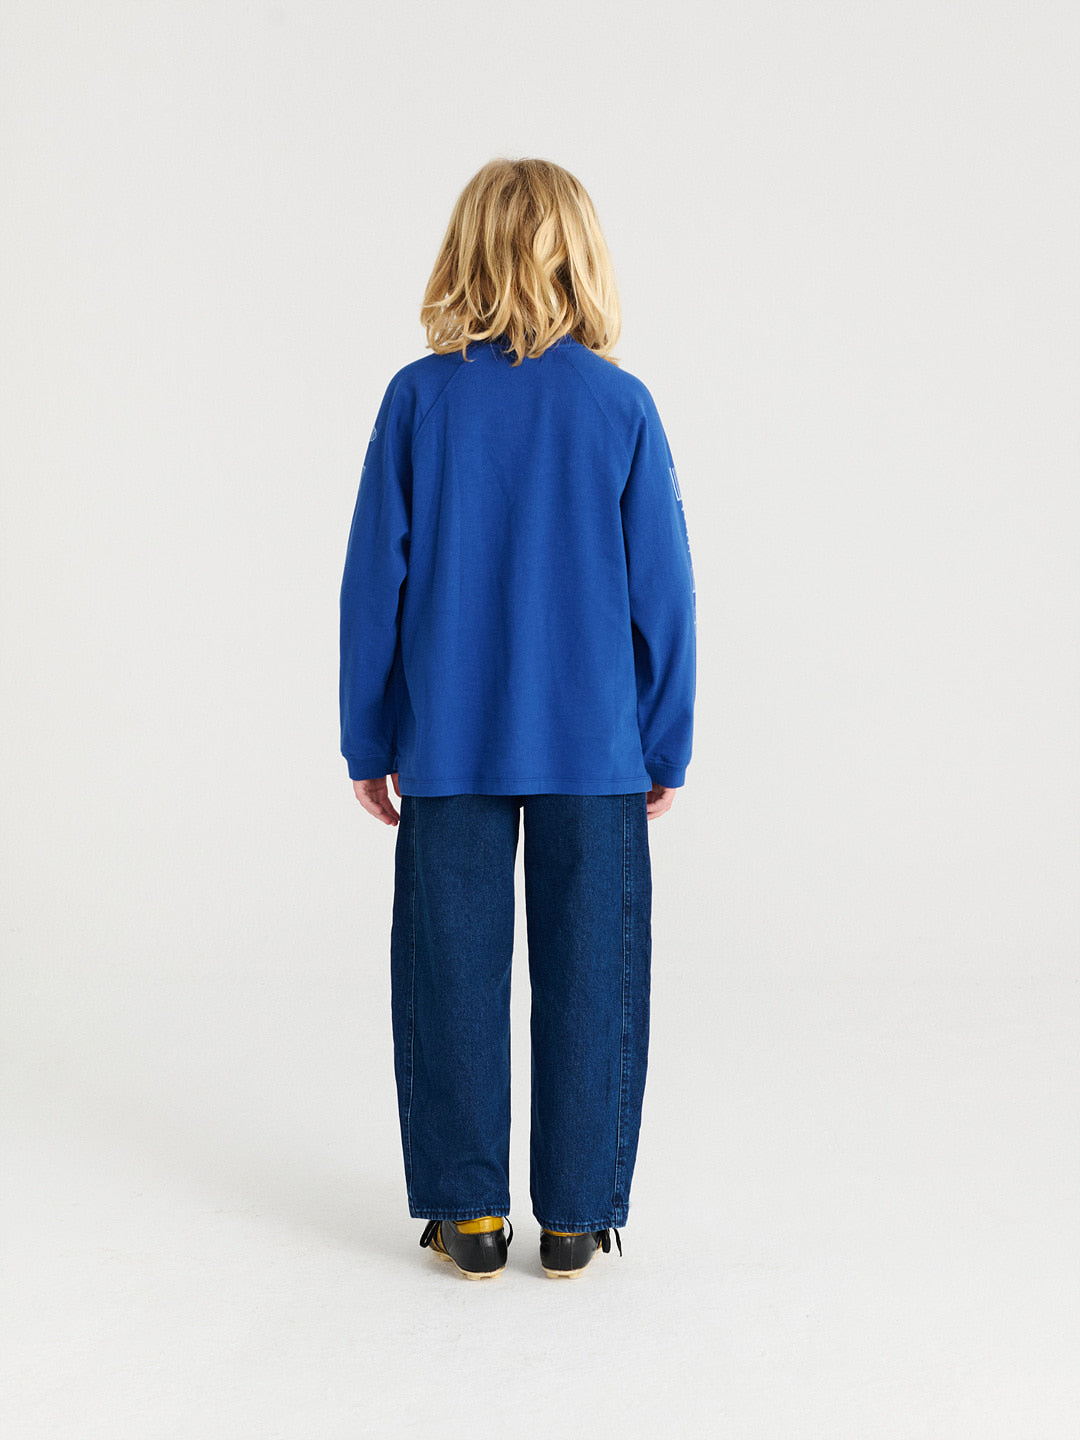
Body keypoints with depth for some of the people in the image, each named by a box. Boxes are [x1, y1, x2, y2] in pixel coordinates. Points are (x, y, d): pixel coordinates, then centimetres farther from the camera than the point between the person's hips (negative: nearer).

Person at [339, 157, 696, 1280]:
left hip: (449, 745, 0)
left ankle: (468, 1212, 18)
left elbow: (374, 580, -1)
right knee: (589, 974, 9)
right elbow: (661, 591, -2)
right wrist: (667, 746, 8)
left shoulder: (419, 398, -3)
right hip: (595, 745, 0)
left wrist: (367, 742, 8)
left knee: (452, 971, 10)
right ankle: (575, 1213, 17)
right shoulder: (620, 405, -4)